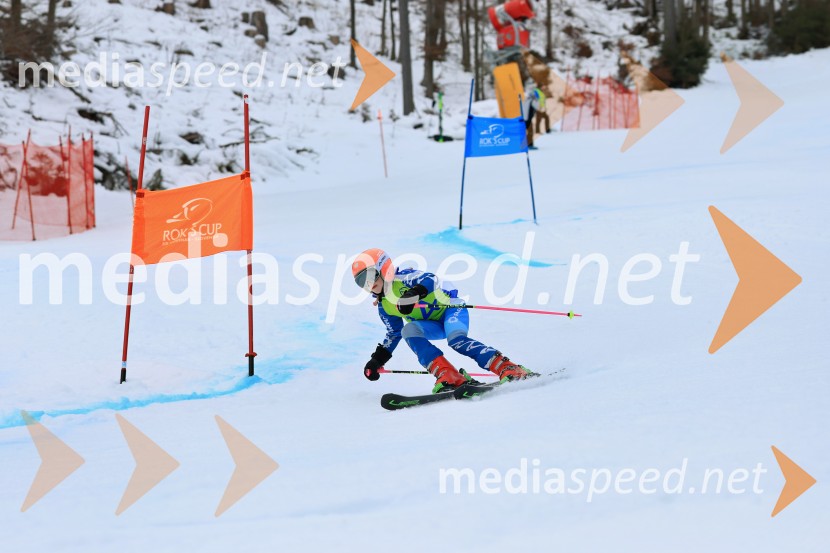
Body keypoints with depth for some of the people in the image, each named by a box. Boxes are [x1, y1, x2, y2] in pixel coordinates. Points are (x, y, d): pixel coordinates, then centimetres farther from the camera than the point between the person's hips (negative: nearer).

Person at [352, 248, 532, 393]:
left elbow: (430, 280, -32)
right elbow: (393, 333, 19)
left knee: (456, 339, -34)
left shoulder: (402, 278, -15)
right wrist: (377, 360, 11)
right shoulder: (383, 305, 7)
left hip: (451, 308, -6)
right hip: (433, 325, 6)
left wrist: (413, 294, -50)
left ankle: (509, 369, -38)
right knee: (408, 330, -23)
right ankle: (447, 375, -37)